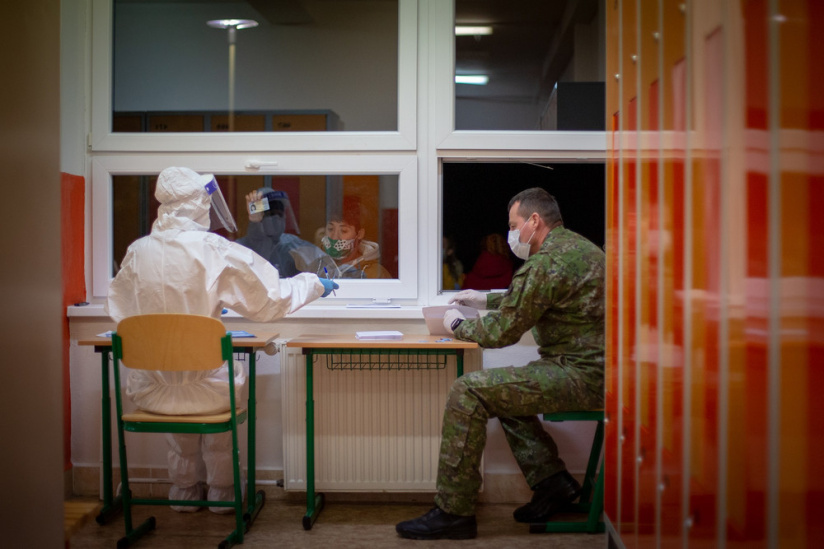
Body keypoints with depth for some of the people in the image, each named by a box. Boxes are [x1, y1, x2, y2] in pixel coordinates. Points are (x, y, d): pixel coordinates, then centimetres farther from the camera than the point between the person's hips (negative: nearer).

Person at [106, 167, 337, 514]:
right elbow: (270, 300, -6)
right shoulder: (215, 250, -14)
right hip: (204, 391, -3)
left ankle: (185, 490, 47)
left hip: (150, 392, 3)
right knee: (230, 378, 32)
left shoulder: (137, 251, -4)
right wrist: (315, 285, 13)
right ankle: (221, 491, 43)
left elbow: (118, 311, 12)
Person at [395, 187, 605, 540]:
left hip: (582, 375, -11)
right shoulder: (578, 247, 17)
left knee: (468, 392, -12)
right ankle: (551, 480, 19)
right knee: (502, 391, 26)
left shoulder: (545, 264, -17)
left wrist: (458, 325, 5)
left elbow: (502, 332, -12)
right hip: (595, 369, 11)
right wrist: (486, 299, 31)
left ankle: (453, 511, -6)